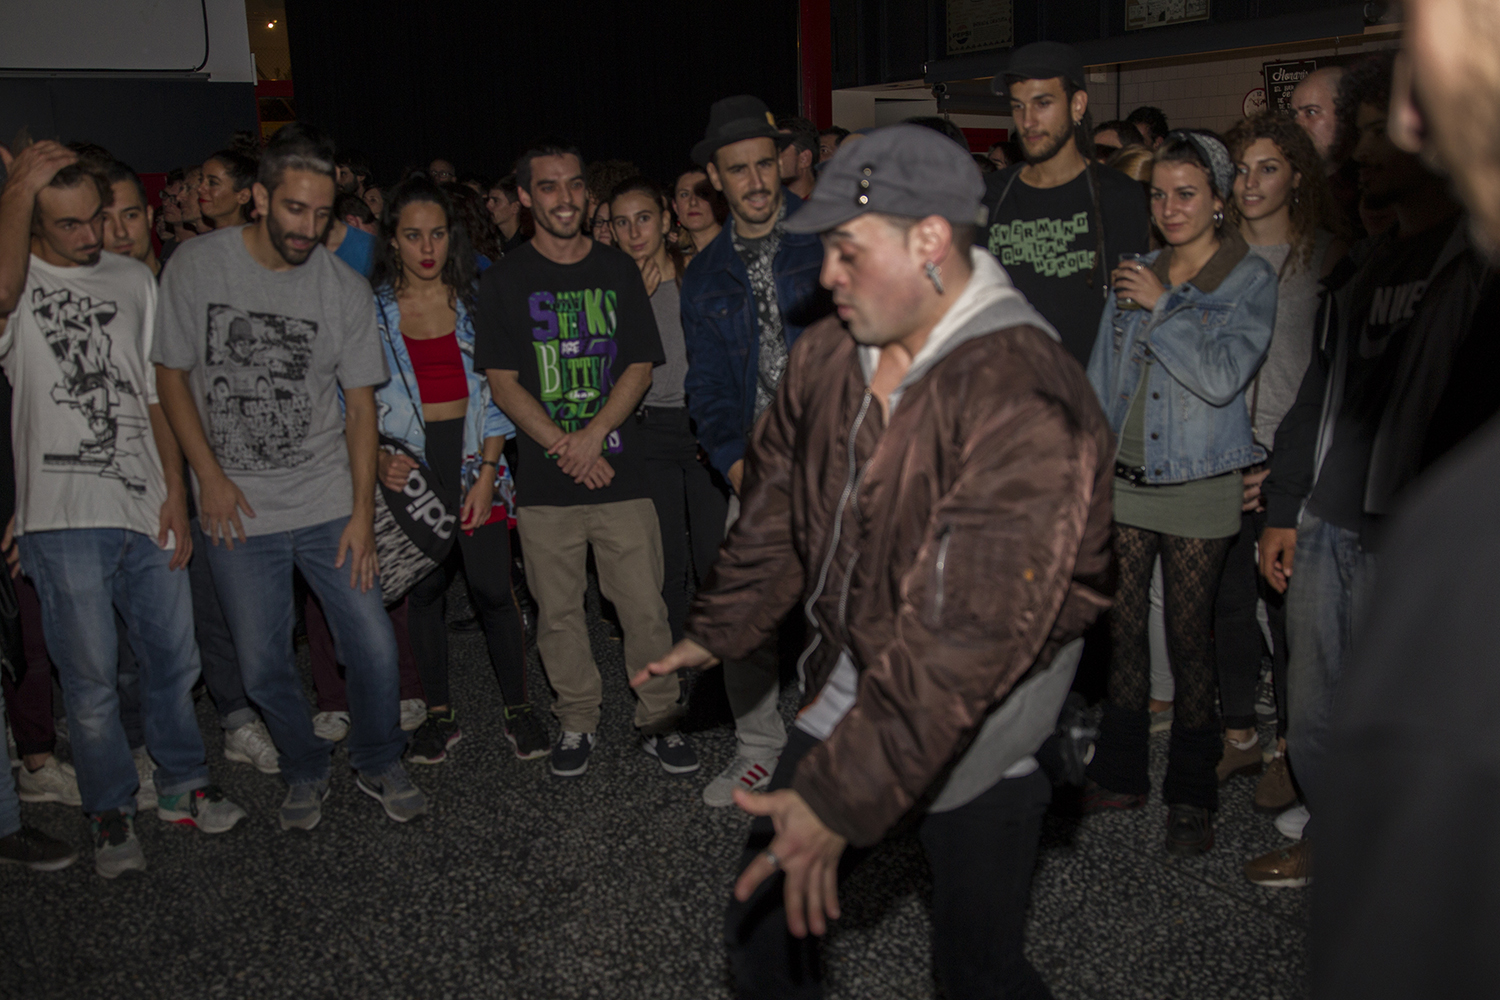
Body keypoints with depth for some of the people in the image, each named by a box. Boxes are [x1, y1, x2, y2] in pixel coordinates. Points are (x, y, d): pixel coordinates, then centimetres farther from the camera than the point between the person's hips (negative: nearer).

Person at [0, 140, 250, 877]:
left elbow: (158, 393, 12)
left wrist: (175, 489, 5)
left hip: (147, 507, 4)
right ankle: (111, 812, 22)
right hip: (64, 514, -4)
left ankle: (182, 785, 30)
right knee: (91, 677, 4)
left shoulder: (134, 280, 12)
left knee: (174, 656, 12)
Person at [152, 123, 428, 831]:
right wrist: (210, 476, -5)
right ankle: (306, 773, 32)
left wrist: (362, 510, -5)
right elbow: (171, 374, 2)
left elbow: (360, 405, 1)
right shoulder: (197, 266, -5)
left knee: (374, 648, -1)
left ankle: (379, 766, 25)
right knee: (262, 667, 5)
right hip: (237, 511, 0)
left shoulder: (346, 288, -3)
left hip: (330, 505, 1)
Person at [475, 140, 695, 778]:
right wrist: (562, 446, -11)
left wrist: (593, 434, -11)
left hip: (620, 470, 1)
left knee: (645, 607, 1)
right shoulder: (504, 281, 4)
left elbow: (640, 368, 4)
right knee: (558, 612, 7)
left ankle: (658, 721, 16)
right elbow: (502, 383, 0)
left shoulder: (618, 271, 10)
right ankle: (576, 723, 24)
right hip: (543, 481, 0)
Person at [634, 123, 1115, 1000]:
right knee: (762, 924, 14)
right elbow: (780, 503, 13)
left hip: (976, 726, -6)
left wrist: (843, 797, -32)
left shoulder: (1023, 405, -28)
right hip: (852, 680, 7)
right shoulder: (829, 352, -2)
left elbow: (964, 637, -32)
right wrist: (721, 631, 21)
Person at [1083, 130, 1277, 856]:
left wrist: (1162, 306, -15)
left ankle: (1192, 796, 18)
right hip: (1123, 481, 4)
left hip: (1198, 488, -4)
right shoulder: (1134, 276, 8)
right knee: (1122, 631, 9)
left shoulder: (1250, 279, -4)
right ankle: (1119, 775, 23)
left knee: (1189, 640, 4)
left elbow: (1223, 375, -19)